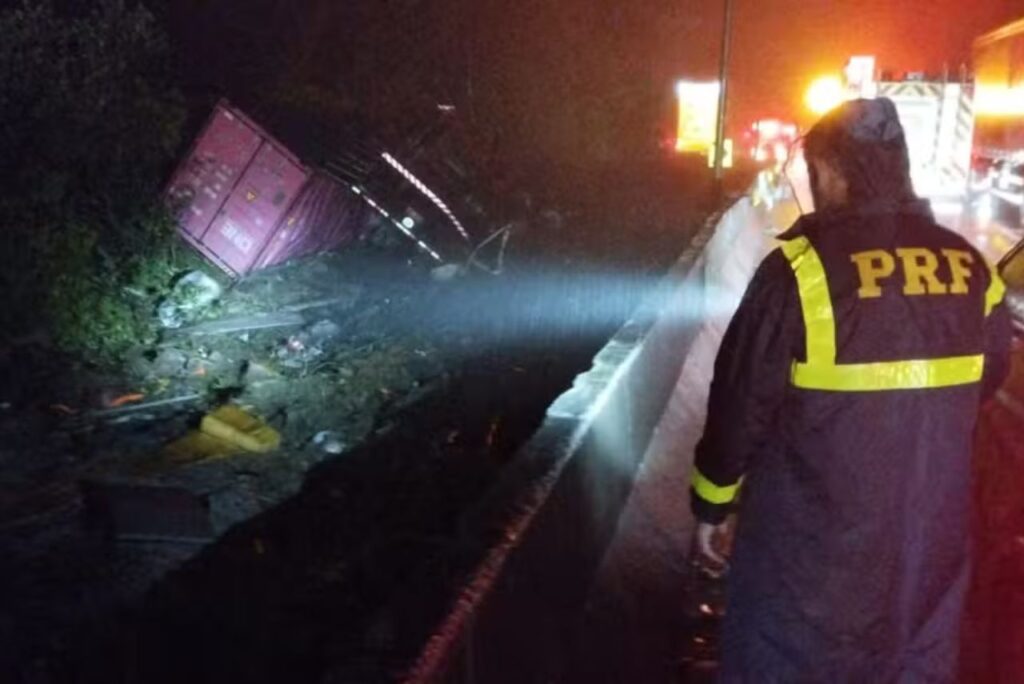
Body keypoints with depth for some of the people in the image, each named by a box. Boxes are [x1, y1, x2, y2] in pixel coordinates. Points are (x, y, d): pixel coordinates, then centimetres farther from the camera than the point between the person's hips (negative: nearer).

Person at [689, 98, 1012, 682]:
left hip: (812, 537, -4)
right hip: (931, 538, 5)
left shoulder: (802, 267, -16)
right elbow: (985, 382, 14)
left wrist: (713, 501, 2)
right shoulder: (974, 270, -1)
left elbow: (742, 400, -11)